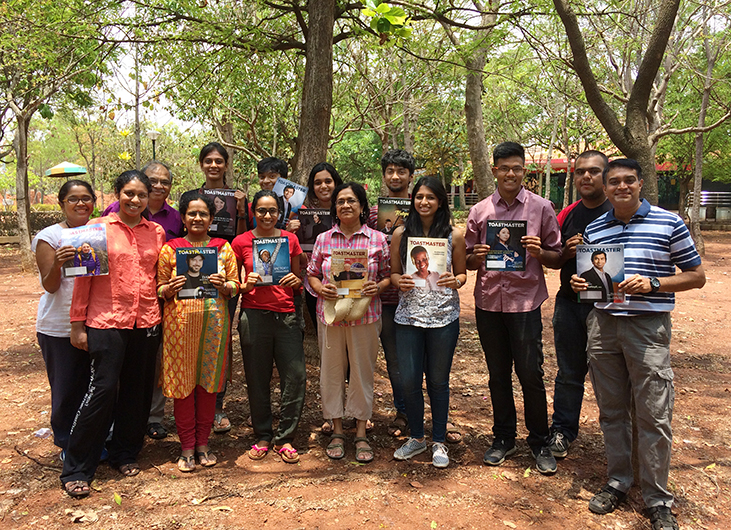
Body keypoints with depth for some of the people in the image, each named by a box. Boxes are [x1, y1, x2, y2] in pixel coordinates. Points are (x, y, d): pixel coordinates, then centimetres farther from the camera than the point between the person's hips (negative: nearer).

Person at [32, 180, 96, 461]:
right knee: (66, 389, 7)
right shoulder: (49, 236, -5)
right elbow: (50, 286, -8)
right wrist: (57, 263, -28)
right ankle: (67, 445, 24)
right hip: (60, 327, -3)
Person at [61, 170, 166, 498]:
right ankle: (76, 470, 11)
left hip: (146, 322, 4)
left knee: (137, 391, 10)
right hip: (106, 321, -3)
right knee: (103, 388, -5)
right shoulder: (98, 228, -1)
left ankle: (125, 454, 30)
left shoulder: (157, 233, 8)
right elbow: (84, 278, -1)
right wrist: (77, 324, -2)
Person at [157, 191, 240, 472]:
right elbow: (159, 288, 7)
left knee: (209, 381, 7)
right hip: (181, 322, -1)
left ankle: (203, 443, 22)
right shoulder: (169, 249, 6)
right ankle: (187, 446, 16)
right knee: (182, 383, 2)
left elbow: (235, 285, 9)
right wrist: (170, 289, -14)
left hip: (214, 322, 1)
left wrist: (224, 285, -12)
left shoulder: (224, 247, 10)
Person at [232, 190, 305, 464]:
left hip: (286, 314, 1)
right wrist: (246, 284, -10)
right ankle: (262, 436, 23)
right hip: (254, 315, -1)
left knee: (296, 377, -4)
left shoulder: (290, 239, 10)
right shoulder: (241, 242, 5)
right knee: (257, 379, 5)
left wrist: (295, 280, -5)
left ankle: (284, 438, 12)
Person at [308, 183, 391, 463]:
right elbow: (312, 274, 11)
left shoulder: (378, 239, 2)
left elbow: (388, 275, 6)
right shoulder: (324, 239, 6)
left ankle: (361, 434, 22)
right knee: (331, 372, 8)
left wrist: (378, 287, -14)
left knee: (363, 372, 6)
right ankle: (337, 431, 25)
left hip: (365, 316, -1)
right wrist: (320, 288, -9)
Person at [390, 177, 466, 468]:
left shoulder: (454, 235, 1)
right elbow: (393, 272, 10)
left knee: (438, 380, 9)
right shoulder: (401, 233, 4)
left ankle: (439, 441, 27)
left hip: (443, 316, -1)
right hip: (408, 315, 1)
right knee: (408, 380, 5)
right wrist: (399, 281, -12)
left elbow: (462, 273, 8)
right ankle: (416, 437, 28)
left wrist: (455, 281, -13)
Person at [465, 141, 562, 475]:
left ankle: (540, 442, 20)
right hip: (489, 301, 2)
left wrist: (540, 253, -15)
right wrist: (477, 256, -10)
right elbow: (468, 262, 11)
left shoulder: (541, 208, 3)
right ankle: (504, 438, 27)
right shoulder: (479, 211, 8)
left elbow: (557, 257, 5)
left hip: (525, 301, -2)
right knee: (498, 374, 12)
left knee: (530, 374, 2)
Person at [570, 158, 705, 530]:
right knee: (611, 411, 12)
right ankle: (618, 482, 28)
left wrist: (652, 284, -15)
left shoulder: (668, 223, -2)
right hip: (602, 325, 4)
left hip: (648, 327, -3)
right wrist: (579, 283, -3)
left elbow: (696, 276, 1)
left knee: (653, 416, 0)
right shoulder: (594, 228, 9)